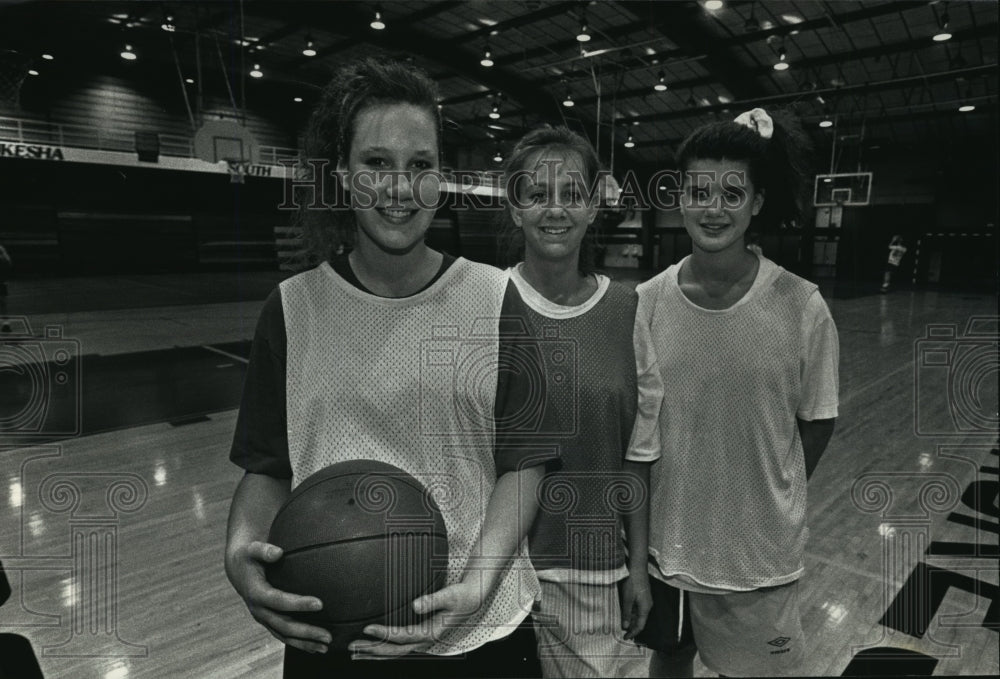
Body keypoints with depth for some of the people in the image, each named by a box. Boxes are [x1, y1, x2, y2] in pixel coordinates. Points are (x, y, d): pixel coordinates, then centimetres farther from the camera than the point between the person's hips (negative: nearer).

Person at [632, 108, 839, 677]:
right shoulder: (647, 303, -10)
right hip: (664, 541, 2)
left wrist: (770, 499, 0)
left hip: (759, 552, -1)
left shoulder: (802, 307, -15)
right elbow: (631, 418, -1)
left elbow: (818, 421, -3)